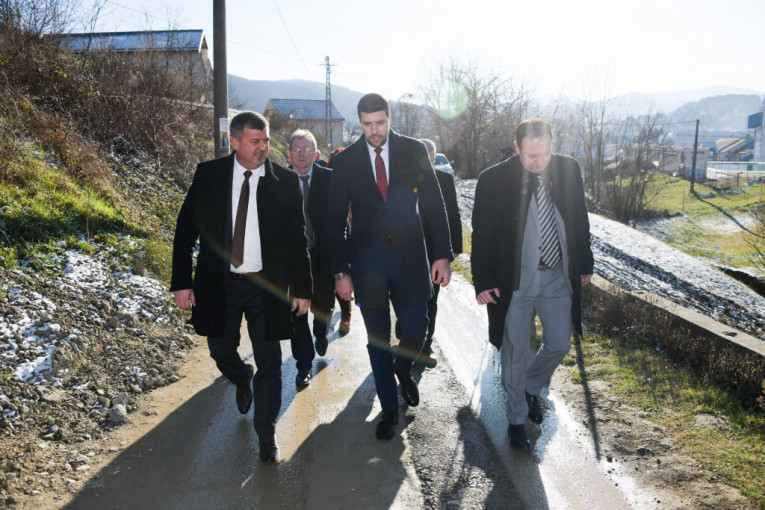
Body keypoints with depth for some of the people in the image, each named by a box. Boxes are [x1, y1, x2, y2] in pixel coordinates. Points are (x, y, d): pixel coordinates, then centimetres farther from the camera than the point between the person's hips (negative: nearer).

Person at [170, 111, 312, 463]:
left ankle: (266, 434, 23)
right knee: (221, 351, 16)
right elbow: (186, 229, 1)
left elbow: (298, 239, -1)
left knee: (269, 364, 5)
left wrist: (302, 288, -3)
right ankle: (242, 379, 52)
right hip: (219, 284, 2)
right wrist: (181, 282, -4)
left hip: (267, 286, -1)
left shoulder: (285, 181, -5)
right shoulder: (208, 175, -3)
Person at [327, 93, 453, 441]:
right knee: (378, 340, 8)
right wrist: (340, 271, -4)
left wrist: (443, 254, -5)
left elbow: (434, 204, 2)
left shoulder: (414, 151, 0)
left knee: (415, 332, 4)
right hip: (367, 261, 0)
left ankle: (402, 371, 40)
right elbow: (336, 220, 1)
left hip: (409, 256, 0)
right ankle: (389, 409, 26)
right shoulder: (346, 161, 0)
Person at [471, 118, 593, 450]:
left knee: (559, 345, 12)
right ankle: (517, 419, 28)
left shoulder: (568, 170, -3)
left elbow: (579, 220, 9)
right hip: (515, 280, -3)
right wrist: (483, 282, -11)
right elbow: (482, 235, -8)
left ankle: (530, 388, 42)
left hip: (558, 276, 4)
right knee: (515, 352, 8)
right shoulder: (493, 180, -13)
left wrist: (584, 263, 12)